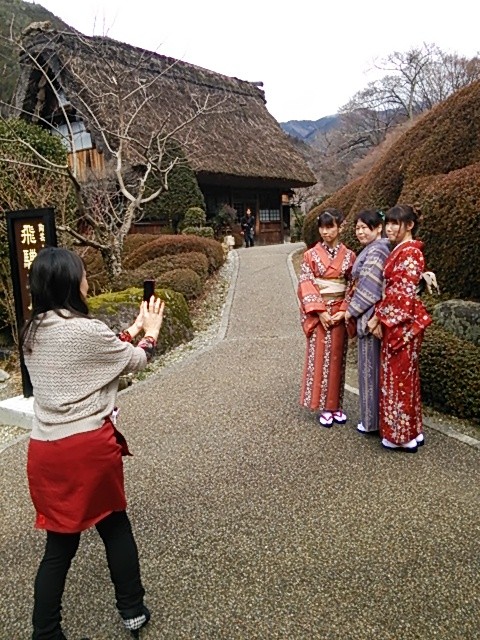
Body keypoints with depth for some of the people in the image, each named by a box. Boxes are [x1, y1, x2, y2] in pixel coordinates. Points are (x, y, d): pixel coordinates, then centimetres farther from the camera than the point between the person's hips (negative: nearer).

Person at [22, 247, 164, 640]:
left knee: (60, 543, 18)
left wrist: (135, 327, 21)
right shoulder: (85, 330, -17)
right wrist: (151, 329, 17)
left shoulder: (33, 333, 5)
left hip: (46, 449, 6)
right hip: (89, 446, -5)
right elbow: (137, 360, 0)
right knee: (115, 525, 17)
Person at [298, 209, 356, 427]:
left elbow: (352, 286, 2)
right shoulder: (311, 255, -1)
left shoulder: (349, 256, 3)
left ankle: (335, 405, 19)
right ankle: (324, 407, 11)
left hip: (339, 313, 1)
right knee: (319, 357, 1)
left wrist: (344, 311, -11)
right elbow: (306, 286, -7)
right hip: (317, 313, -1)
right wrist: (320, 311, -16)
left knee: (337, 357, 8)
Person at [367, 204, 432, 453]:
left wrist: (379, 319, -16)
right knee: (403, 375, 15)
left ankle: (403, 435, 13)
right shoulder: (399, 251, 14)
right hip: (395, 322, 10)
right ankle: (412, 431, 27)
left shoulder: (409, 253, -15)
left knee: (399, 376, 0)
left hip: (403, 323, -10)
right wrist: (379, 316, 6)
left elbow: (402, 293, -21)